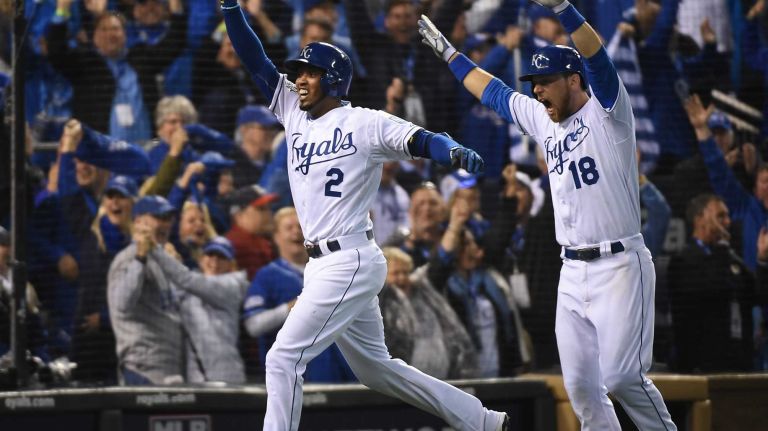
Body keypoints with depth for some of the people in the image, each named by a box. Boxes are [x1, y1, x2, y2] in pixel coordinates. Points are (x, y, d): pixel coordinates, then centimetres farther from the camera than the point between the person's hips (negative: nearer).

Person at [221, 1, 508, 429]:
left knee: (284, 357, -14)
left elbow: (423, 141, -19)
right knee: (375, 367, 17)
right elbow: (255, 61, 11)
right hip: (322, 264, 9)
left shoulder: (365, 123, -9)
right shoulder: (294, 112, 11)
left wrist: (456, 152, -41)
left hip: (351, 263, -9)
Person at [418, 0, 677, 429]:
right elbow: (490, 90, 27)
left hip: (620, 267, -7)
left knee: (622, 377, -14)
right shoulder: (543, 120, 14)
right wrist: (446, 50, 31)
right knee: (581, 385, 4)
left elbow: (598, 58, -23)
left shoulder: (607, 112, -6)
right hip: (572, 273, 7)